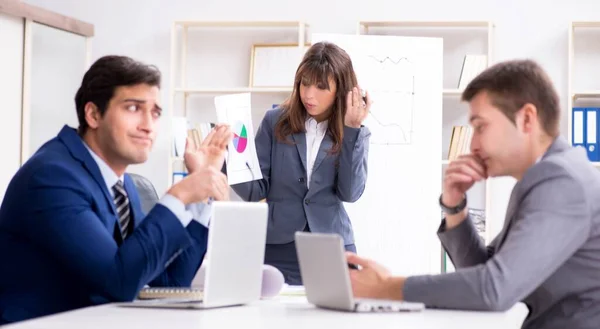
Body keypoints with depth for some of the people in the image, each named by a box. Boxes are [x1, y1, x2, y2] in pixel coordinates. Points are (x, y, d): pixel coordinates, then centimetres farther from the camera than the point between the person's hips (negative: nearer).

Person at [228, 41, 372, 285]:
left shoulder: (354, 134, 4)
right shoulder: (275, 121, 2)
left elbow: (350, 193, -10)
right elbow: (257, 190, -2)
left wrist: (351, 129, -11)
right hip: (278, 248, 0)